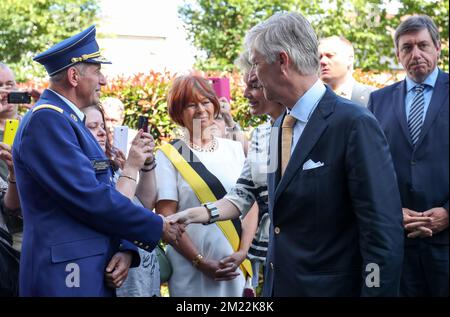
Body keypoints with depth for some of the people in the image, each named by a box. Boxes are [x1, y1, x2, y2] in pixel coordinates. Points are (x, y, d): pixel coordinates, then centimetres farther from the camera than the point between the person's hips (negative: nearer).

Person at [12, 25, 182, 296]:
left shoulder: (71, 121, 17)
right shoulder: (46, 120, -13)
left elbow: (103, 193, 15)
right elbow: (90, 198, -19)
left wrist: (126, 247, -1)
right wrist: (158, 227, -9)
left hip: (95, 273, 9)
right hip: (65, 276, -9)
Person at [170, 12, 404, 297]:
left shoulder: (355, 124, -16)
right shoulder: (279, 126, 9)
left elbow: (383, 233, -18)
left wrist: (377, 290, -19)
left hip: (330, 288, -7)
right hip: (280, 284, 8)